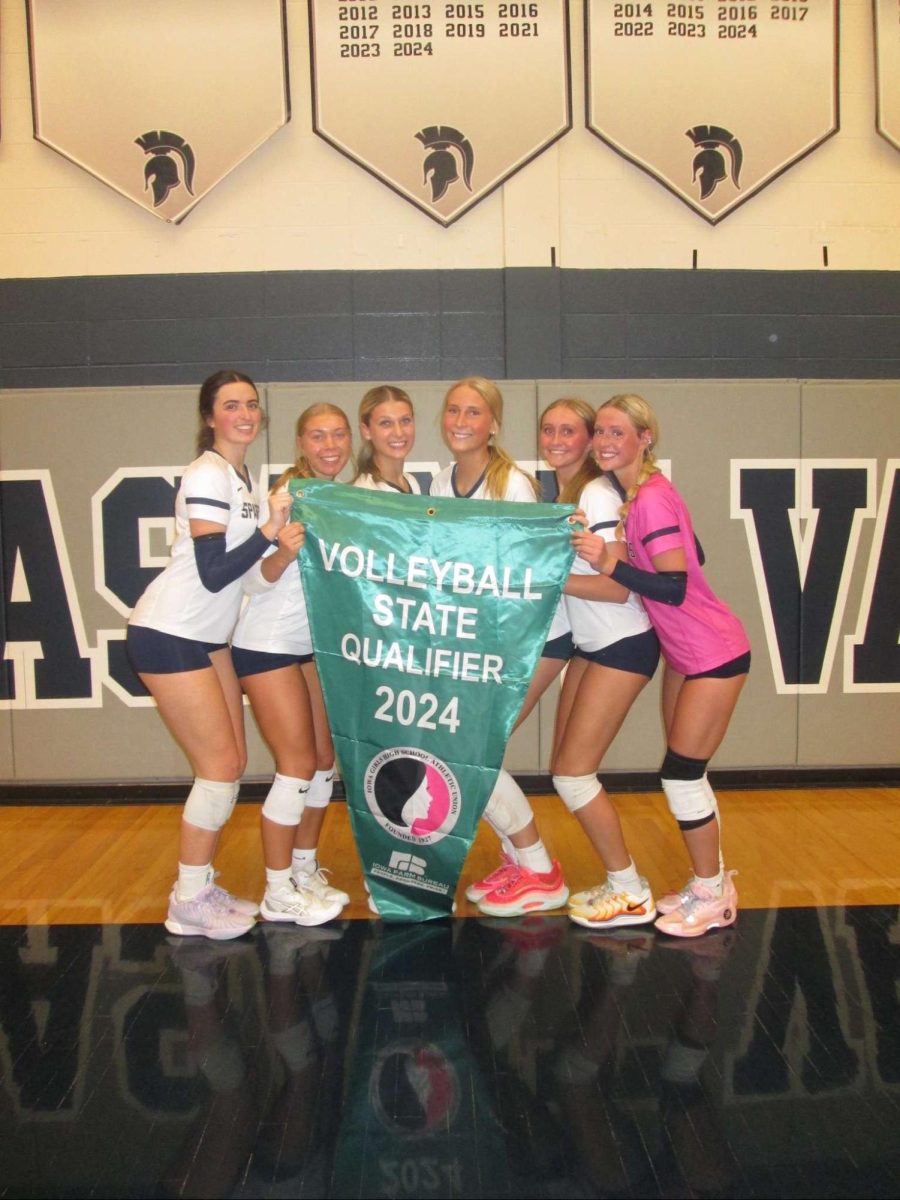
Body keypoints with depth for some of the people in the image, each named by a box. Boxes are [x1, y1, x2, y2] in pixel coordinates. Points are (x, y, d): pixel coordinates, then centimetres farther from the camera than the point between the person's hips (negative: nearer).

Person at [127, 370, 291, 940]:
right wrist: (270, 530, -22)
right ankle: (189, 904, 9)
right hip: (168, 635, -9)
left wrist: (280, 535, 1)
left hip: (208, 637, 9)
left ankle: (202, 887, 22)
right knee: (221, 767, -6)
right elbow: (214, 573, -22)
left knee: (232, 764, 9)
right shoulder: (206, 476, -16)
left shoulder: (243, 477, 12)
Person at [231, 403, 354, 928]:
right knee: (299, 764, -6)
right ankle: (278, 894, 8)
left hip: (314, 642, 7)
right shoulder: (288, 494, -15)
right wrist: (285, 550, -36)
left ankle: (305, 870, 25)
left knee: (324, 758, 10)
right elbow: (266, 573, -15)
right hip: (268, 643, -7)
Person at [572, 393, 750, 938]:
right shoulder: (633, 493, 4)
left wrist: (610, 564, -38)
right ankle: (713, 881, 31)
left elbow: (675, 587, -29)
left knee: (680, 773, -3)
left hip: (714, 653, -9)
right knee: (686, 772, 15)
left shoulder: (652, 499, -23)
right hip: (684, 650, 9)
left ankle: (712, 894, 16)